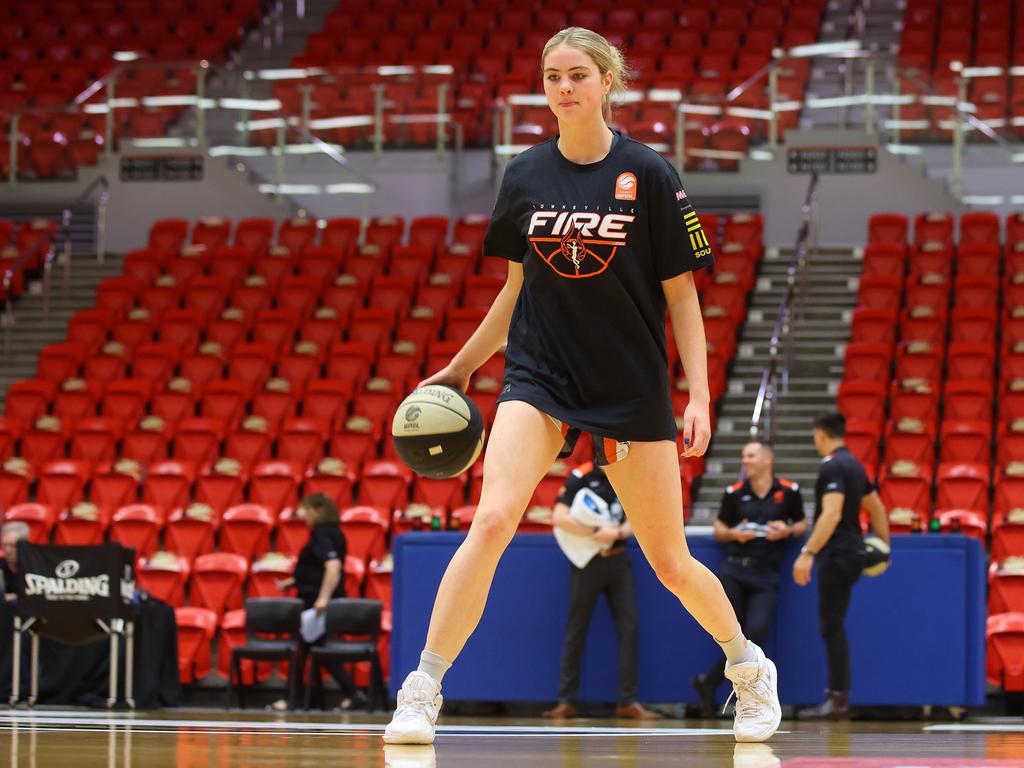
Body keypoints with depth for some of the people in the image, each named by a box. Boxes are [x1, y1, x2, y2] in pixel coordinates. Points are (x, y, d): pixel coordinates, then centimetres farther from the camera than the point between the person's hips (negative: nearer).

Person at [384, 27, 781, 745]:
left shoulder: (648, 174, -6)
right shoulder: (525, 176, 3)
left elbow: (681, 295, -3)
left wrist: (700, 396, -10)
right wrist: (461, 367, 18)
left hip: (633, 389, -1)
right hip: (539, 378, 2)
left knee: (670, 561, 7)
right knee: (491, 522, -21)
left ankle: (748, 666, 35)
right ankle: (421, 693, -17)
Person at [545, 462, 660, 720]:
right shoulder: (581, 477, -8)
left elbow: (632, 522, 9)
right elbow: (559, 518, -16)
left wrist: (617, 532, -13)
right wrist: (596, 533, -21)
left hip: (618, 560, 5)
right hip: (588, 561, -5)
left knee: (629, 627, -2)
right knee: (576, 630, 2)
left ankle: (628, 701, 0)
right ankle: (567, 701, 9)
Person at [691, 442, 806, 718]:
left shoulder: (788, 491, 2)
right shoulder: (734, 493, 5)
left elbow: (802, 524, 13)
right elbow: (719, 530, 14)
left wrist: (788, 531, -8)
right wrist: (734, 534, -7)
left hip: (766, 575, -1)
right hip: (734, 570, 1)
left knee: (756, 633, -14)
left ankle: (709, 681, 0)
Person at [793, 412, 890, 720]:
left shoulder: (832, 467, -15)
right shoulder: (854, 465, 15)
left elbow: (831, 514, -26)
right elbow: (878, 510, 23)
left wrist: (808, 553, -29)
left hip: (837, 555, -9)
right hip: (851, 552, 9)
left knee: (832, 628, -7)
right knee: (832, 628, 13)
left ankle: (838, 700, -7)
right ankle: (837, 695, 14)